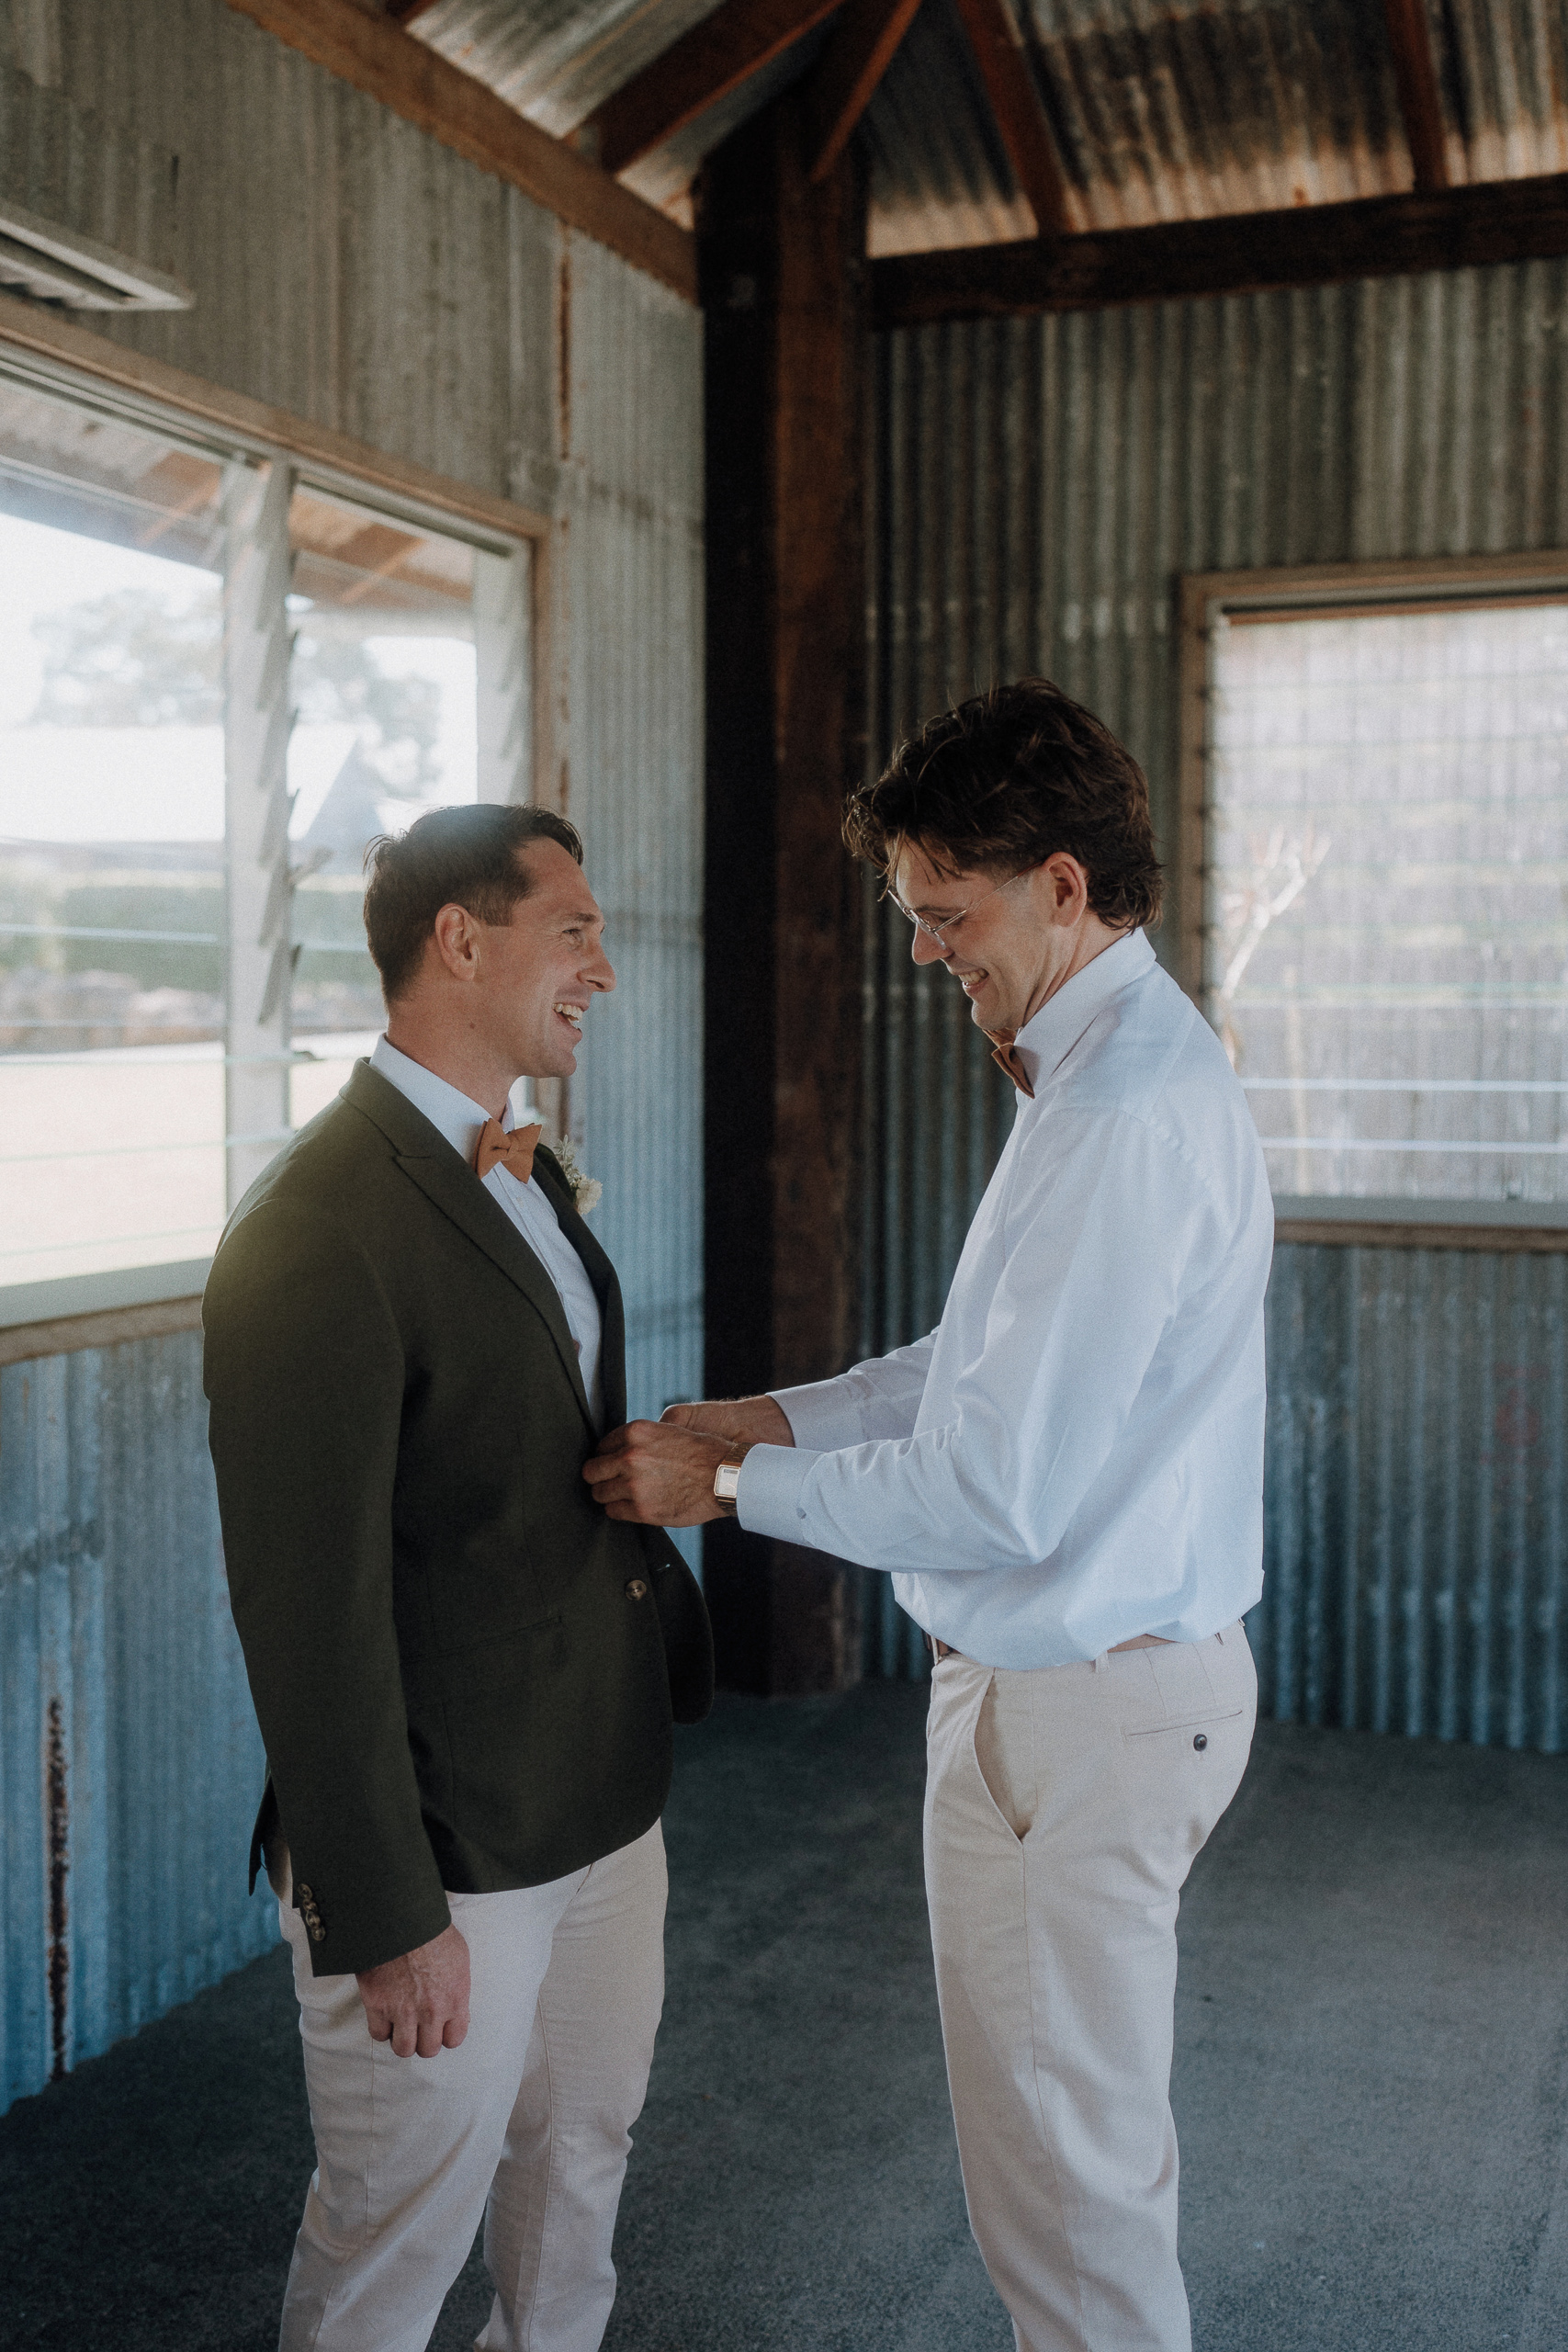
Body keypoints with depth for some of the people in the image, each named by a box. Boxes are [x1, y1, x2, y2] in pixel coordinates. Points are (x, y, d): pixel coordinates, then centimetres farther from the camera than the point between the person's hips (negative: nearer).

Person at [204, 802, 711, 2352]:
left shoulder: (524, 1176, 8)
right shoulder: (314, 1232, -23)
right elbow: (310, 1612, -23)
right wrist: (383, 1916, -20)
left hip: (605, 1801, 8)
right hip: (444, 1846, -8)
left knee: (579, 2165, 25)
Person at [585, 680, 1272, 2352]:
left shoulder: (1127, 1119, -25)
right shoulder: (1120, 1069, 9)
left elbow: (998, 1494, -26)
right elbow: (996, 1364, 16)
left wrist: (726, 1488, -14)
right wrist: (767, 1418, 7)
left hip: (1078, 1709, -10)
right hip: (1121, 1667, 10)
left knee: (1065, 2170, 8)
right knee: (1087, 2135, 25)